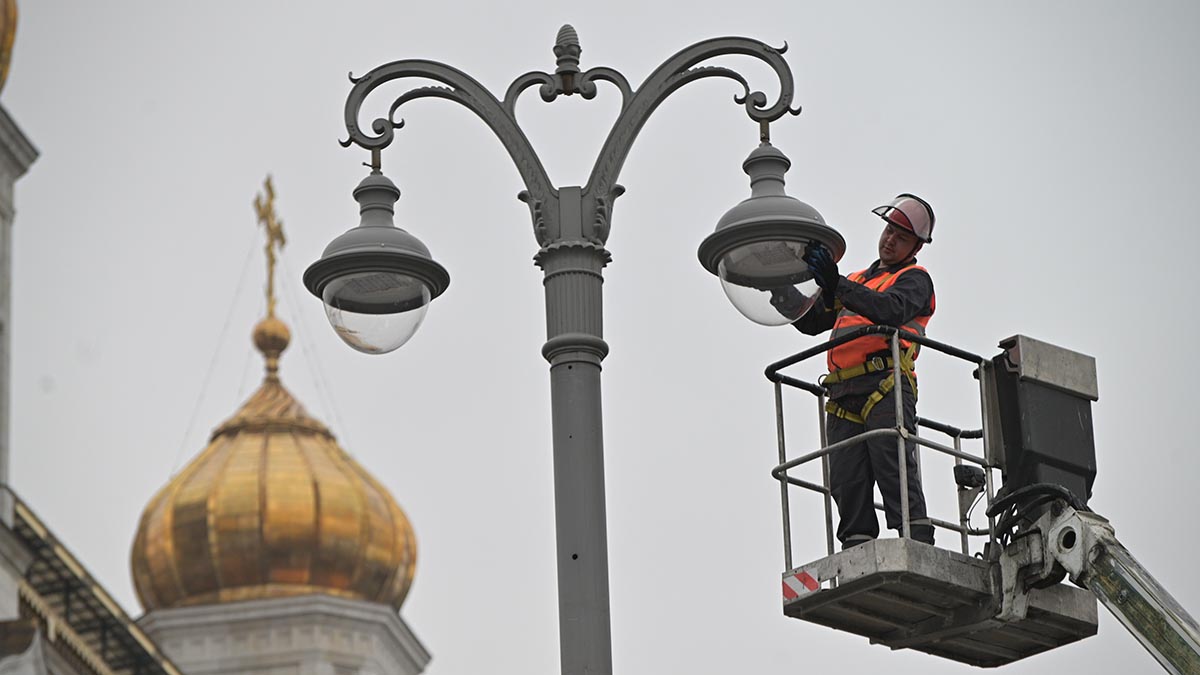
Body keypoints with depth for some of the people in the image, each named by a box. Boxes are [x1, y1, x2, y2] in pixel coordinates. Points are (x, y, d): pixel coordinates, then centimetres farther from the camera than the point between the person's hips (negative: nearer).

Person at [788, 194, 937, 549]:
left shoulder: (914, 279, 11)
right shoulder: (857, 281, 31)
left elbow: (892, 309, -12)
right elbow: (812, 322, 28)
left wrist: (838, 287, -22)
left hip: (885, 388, -6)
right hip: (844, 397, 6)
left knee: (894, 472, -18)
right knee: (847, 483, -4)